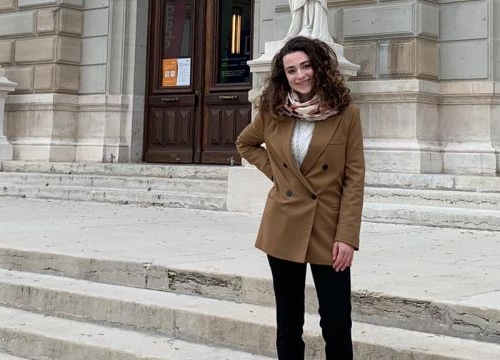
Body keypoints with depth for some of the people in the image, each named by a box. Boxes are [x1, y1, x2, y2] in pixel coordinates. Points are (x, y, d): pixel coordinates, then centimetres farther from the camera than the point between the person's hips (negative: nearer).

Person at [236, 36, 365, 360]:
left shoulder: (346, 114, -5)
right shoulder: (273, 112, 3)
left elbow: (354, 178, -7)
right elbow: (245, 144, 22)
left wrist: (347, 236, -13)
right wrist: (274, 170, 4)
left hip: (328, 231, -2)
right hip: (284, 229, 3)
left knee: (336, 323, -1)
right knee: (288, 324, 11)